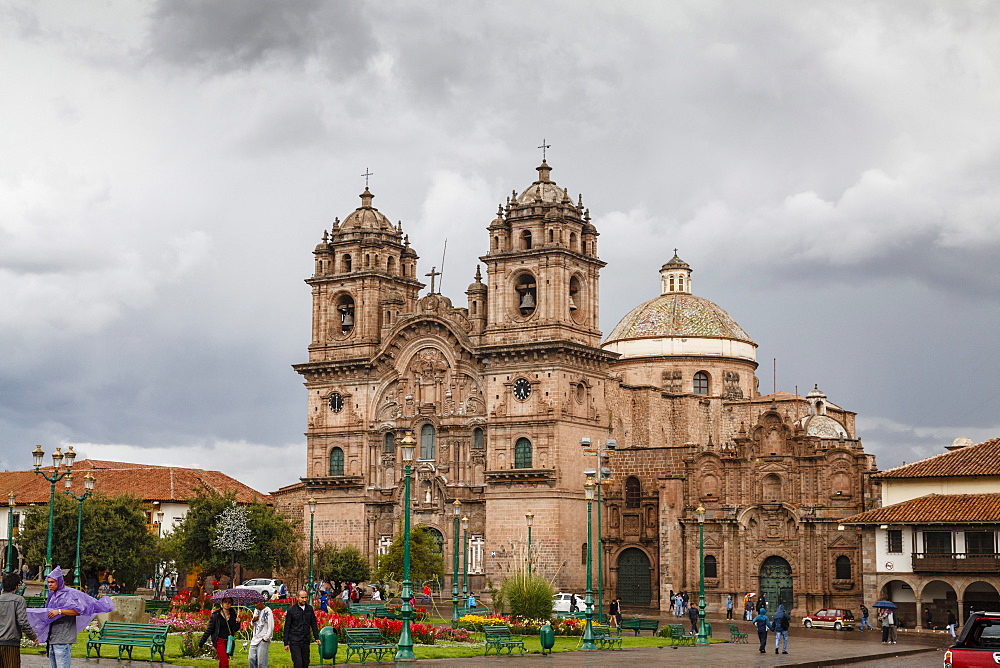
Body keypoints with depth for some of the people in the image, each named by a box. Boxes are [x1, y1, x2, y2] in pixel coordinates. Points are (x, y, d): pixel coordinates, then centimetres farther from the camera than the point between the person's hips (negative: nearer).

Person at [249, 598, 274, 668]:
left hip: (263, 640, -7)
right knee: (252, 659, 2)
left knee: (261, 662, -9)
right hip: (255, 639, 7)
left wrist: (266, 638, -11)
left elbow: (271, 627, -10)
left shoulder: (268, 611, -9)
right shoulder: (256, 610, 13)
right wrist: (253, 620, 1)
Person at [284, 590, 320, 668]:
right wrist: (286, 643, -4)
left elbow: (314, 624, 16)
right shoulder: (291, 610, -6)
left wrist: (317, 637, 8)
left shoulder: (310, 609, 6)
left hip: (305, 641, 4)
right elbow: (287, 627, -2)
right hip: (294, 641, -4)